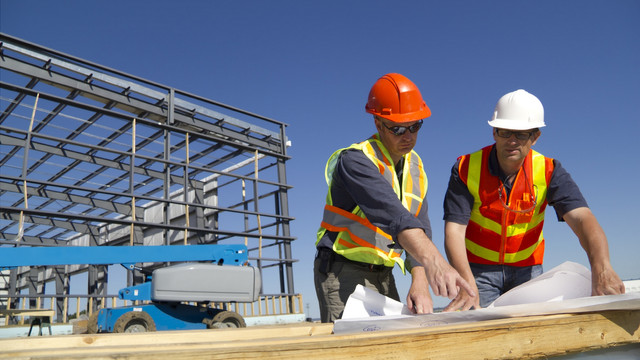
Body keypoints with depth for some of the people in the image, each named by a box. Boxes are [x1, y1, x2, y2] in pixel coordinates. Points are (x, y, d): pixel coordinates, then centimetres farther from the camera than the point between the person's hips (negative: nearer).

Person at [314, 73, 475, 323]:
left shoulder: (415, 166, 6)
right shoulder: (355, 160, -19)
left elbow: (420, 227, -1)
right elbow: (391, 214, -36)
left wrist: (420, 284, -15)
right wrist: (432, 260, -50)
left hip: (383, 276, 7)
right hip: (344, 274, -7)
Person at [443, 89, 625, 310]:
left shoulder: (548, 171, -11)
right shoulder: (466, 169, -16)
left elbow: (581, 218, -25)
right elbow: (454, 230, -22)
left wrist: (601, 268, -45)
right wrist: (467, 285, -38)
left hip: (527, 269, 2)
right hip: (478, 269, -1)